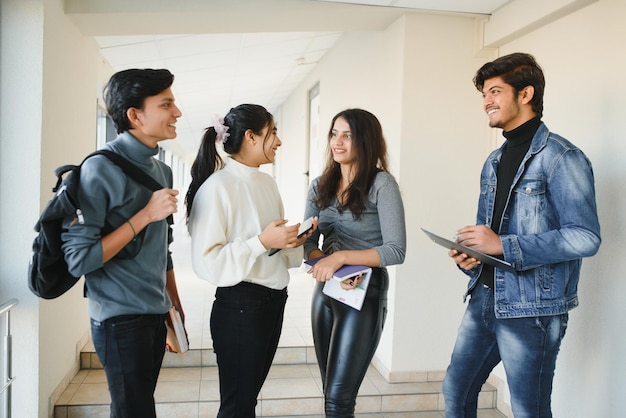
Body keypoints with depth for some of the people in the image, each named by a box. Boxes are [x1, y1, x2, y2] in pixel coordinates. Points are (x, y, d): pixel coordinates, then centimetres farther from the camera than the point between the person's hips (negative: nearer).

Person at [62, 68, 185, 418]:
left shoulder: (162, 170, 7)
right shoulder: (101, 169, -16)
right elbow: (78, 259, -20)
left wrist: (176, 306, 16)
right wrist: (146, 215, -21)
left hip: (156, 314, 7)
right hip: (121, 319, -7)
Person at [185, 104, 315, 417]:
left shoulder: (267, 182, 10)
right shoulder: (216, 187, -16)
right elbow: (206, 262, -21)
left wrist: (295, 240, -1)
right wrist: (262, 242, -24)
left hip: (275, 301, 8)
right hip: (239, 306, -7)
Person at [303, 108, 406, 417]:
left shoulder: (381, 184, -11)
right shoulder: (319, 186, 6)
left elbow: (396, 251, -16)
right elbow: (308, 243, 1)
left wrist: (341, 257, -23)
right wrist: (327, 267, -18)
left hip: (365, 293, -6)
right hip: (325, 291, 6)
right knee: (330, 391, 16)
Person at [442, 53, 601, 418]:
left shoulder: (560, 157, -12)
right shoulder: (494, 161, 13)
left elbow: (585, 237, -21)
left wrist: (503, 246, -23)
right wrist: (469, 255, 0)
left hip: (531, 308, -8)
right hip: (485, 297, 8)